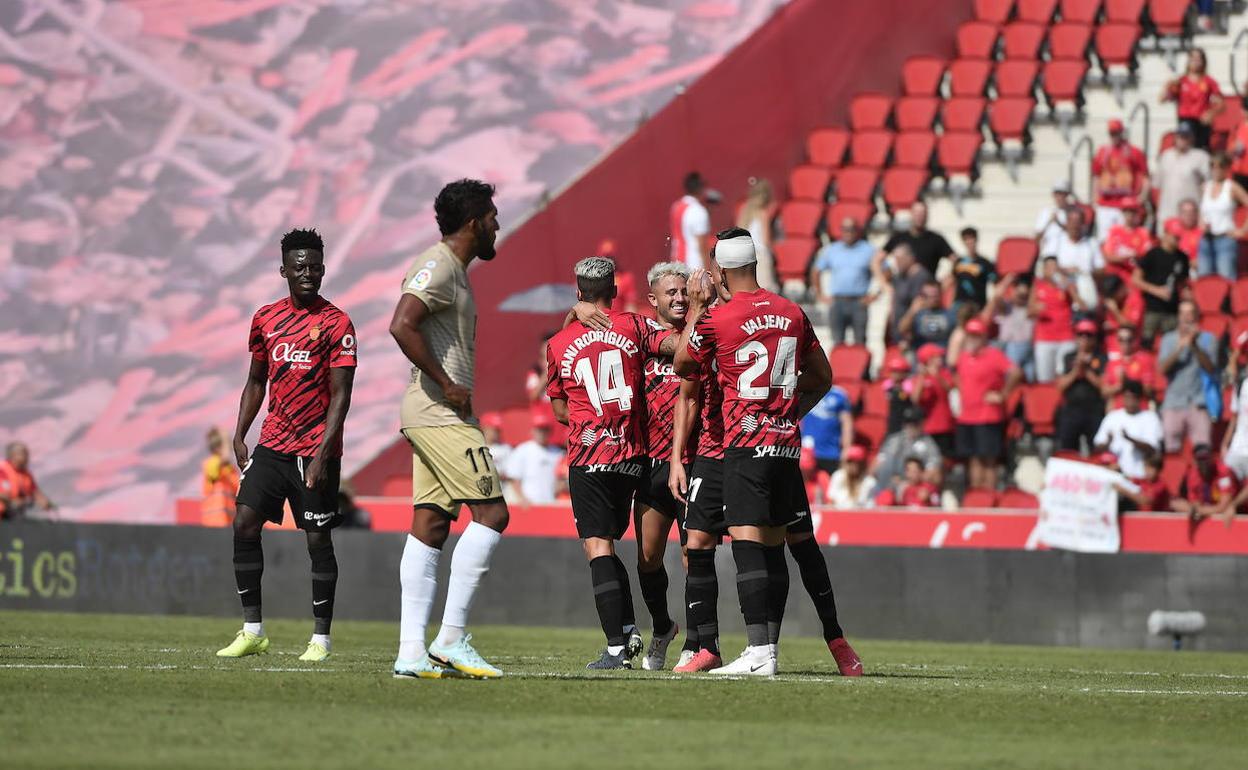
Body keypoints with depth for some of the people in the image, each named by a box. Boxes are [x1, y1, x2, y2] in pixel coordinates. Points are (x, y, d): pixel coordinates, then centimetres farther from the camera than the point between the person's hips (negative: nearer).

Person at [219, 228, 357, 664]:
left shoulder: (336, 324, -6)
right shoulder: (266, 319, 10)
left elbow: (340, 395, -9)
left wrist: (322, 454, -17)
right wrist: (239, 435, 10)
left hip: (315, 450, -5)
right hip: (272, 444, 5)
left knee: (318, 538, -2)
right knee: (245, 522, -6)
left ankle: (321, 639, 5)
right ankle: (252, 631, 1)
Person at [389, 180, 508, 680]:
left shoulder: (451, 269, 20)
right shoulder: (438, 267, -11)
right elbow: (402, 326, -24)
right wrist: (447, 384, -20)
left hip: (431, 415, 10)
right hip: (442, 414, -10)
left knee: (429, 525, 6)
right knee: (491, 512, -11)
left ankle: (412, 651, 4)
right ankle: (451, 639, -12)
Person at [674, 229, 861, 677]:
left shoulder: (715, 320, -8)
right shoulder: (792, 314, 9)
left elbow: (682, 365, 12)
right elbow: (823, 377, 20)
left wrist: (696, 308, 19)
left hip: (746, 445, -6)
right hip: (787, 444, 6)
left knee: (748, 544, -11)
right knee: (773, 546, 11)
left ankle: (760, 652, -19)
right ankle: (767, 647, 14)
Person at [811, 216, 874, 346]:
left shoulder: (869, 251, 4)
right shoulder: (831, 250, 11)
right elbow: (816, 272, 19)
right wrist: (820, 295, 11)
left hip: (859, 301, -2)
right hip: (837, 301, 2)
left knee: (860, 342, -4)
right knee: (837, 342, 0)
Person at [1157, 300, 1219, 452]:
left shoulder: (1207, 339, 6)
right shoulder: (1168, 340, 10)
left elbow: (1211, 368, -5)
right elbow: (1162, 369, -2)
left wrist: (1195, 346, -15)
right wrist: (1180, 347, -12)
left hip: (1198, 404, -1)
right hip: (1173, 405, 1)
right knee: (1171, 451, -5)